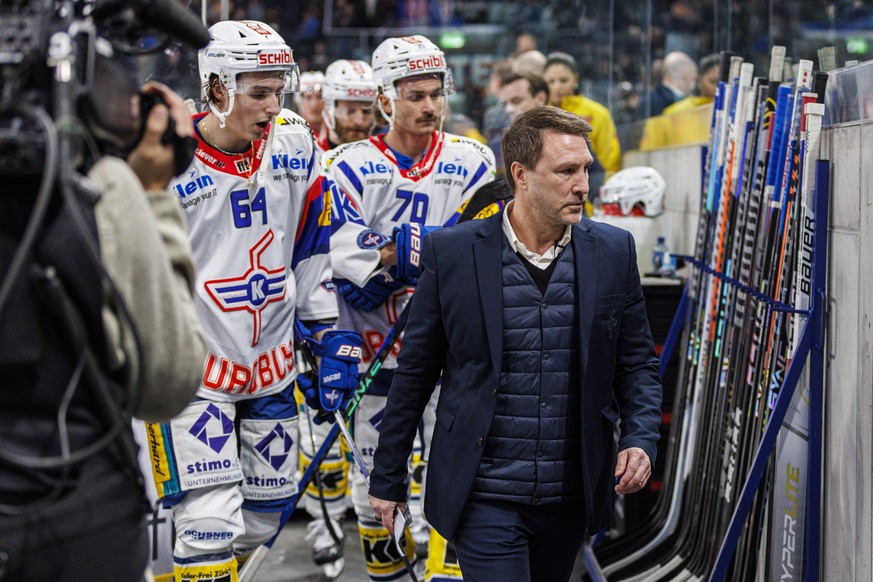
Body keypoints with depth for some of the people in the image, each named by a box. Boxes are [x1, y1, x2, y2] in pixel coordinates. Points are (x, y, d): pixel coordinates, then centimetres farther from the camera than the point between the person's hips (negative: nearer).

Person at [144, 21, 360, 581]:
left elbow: (314, 247, 11)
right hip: (190, 369, -5)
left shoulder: (296, 145, 0)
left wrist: (334, 336, 7)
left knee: (261, 519, 14)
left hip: (272, 366, 5)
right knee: (210, 526, -13)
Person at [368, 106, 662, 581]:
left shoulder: (613, 252, 1)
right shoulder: (451, 252, -6)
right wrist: (387, 478, 5)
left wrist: (640, 438, -9)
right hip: (486, 497, -3)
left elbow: (637, 363, 9)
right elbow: (414, 372, 1)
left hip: (572, 497, 3)